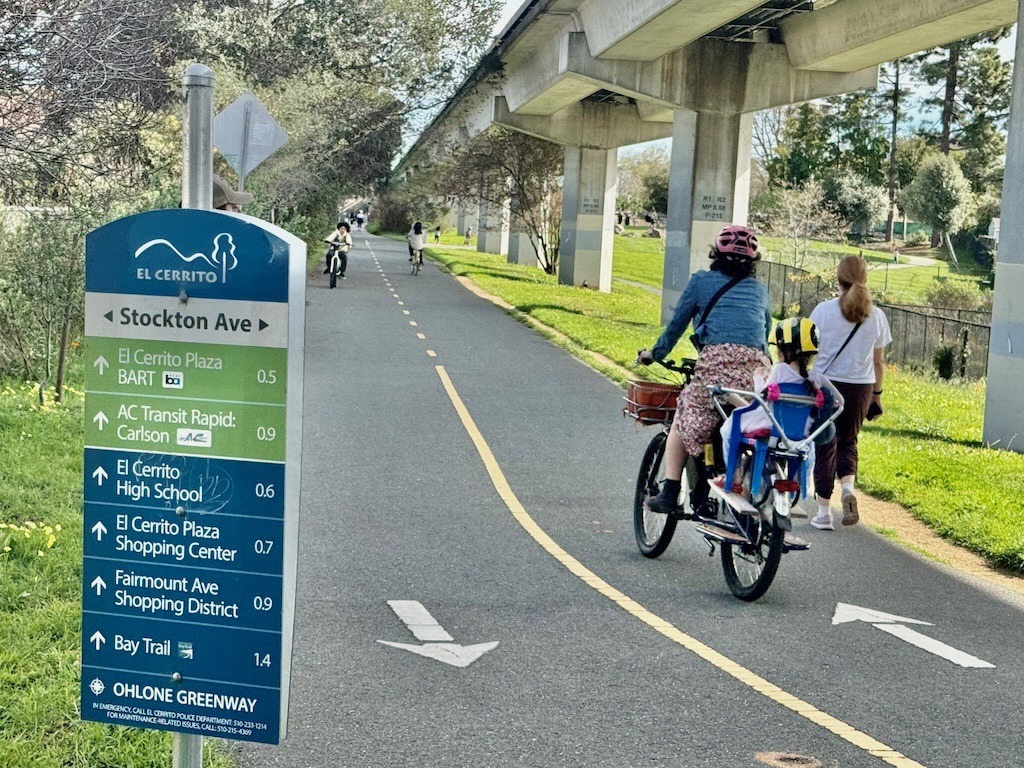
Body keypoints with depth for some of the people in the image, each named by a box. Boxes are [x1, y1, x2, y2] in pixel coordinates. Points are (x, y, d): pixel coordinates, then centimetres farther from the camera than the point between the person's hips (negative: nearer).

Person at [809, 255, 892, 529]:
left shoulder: (823, 311, -7)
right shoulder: (876, 316, 0)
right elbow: (878, 360, 6)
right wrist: (877, 392, 17)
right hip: (860, 388, 2)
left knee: (825, 446, 7)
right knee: (848, 441, 19)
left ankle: (824, 511, 9)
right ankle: (848, 487, -7)